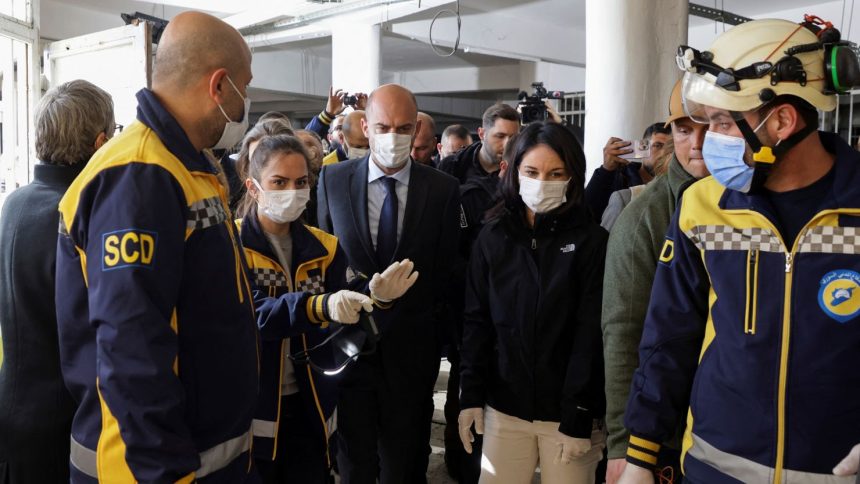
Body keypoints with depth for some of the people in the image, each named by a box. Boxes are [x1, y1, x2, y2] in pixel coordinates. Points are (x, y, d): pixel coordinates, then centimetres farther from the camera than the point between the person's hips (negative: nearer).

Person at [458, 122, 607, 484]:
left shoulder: (592, 241, -5)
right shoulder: (493, 237, 2)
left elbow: (592, 333, -8)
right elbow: (476, 321, 3)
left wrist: (578, 416, -11)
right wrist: (470, 395, -2)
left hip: (568, 412, -2)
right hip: (504, 408, 2)